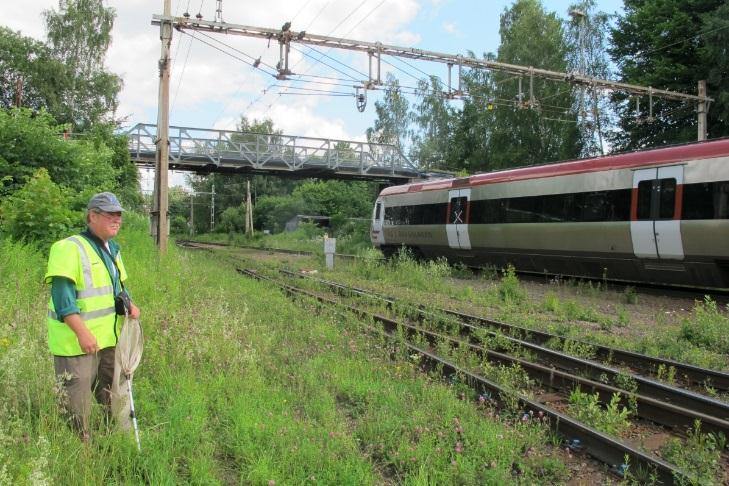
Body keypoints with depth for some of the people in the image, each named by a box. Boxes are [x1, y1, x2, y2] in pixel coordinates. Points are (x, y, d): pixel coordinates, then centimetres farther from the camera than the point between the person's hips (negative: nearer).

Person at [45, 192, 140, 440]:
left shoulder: (112, 249, 12)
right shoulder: (70, 248, -16)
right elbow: (62, 296, -23)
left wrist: (129, 304, 2)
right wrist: (82, 332, -30)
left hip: (109, 338, 9)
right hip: (77, 342, -9)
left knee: (112, 396, 22)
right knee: (77, 403, 1)